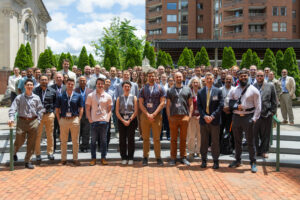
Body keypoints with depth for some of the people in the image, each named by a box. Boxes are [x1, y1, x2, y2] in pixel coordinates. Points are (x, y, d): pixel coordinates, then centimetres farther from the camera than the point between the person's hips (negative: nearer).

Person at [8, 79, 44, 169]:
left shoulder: (36, 98, 4)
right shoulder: (19, 97, 0)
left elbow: (40, 110, 9)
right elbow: (13, 108, -5)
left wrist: (38, 120, 1)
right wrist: (11, 118, -19)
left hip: (33, 122, 2)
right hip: (22, 121, -1)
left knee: (31, 143, 6)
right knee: (19, 140, 3)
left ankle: (28, 161, 19)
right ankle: (14, 153, 38)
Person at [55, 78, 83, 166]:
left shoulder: (78, 96, 3)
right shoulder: (60, 96, 4)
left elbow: (81, 109, 5)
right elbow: (57, 110, 7)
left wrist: (78, 119, -3)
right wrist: (59, 120, -1)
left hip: (75, 120, 0)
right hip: (63, 120, 0)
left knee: (75, 141, 5)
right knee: (63, 141, 8)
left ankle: (75, 159, 15)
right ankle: (63, 159, 19)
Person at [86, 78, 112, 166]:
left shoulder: (108, 96, 5)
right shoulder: (90, 96, 3)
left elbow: (109, 109, 9)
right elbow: (87, 108, 5)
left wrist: (107, 118, -3)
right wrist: (89, 119, -4)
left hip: (104, 121, 0)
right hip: (94, 121, 0)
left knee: (103, 140, 6)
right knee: (93, 140, 5)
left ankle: (103, 158, 17)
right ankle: (93, 158, 15)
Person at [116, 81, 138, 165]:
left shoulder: (133, 98, 5)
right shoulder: (119, 98, 9)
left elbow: (136, 111, -1)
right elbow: (117, 112, 4)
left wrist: (129, 120, -11)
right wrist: (123, 121, -7)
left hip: (132, 120, -1)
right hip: (121, 120, 1)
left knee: (131, 139, -1)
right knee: (122, 139, 2)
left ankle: (130, 158, 9)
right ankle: (124, 158, 12)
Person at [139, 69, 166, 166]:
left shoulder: (160, 88, 6)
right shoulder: (143, 88, 9)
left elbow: (162, 103, -1)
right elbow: (140, 103, 3)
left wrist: (154, 114, -10)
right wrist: (148, 114, -9)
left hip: (157, 116, -1)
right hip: (145, 115, 1)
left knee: (157, 138, 1)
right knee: (145, 138, 5)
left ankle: (158, 157, 9)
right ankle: (145, 157, 12)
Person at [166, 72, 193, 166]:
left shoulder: (187, 89, 11)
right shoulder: (170, 90, 10)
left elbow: (190, 104, 11)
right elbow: (168, 105, 8)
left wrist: (189, 115, 0)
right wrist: (169, 117, -1)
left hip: (184, 117, 1)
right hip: (173, 117, 0)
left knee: (183, 139, 6)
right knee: (173, 139, 3)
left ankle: (183, 157, 16)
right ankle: (173, 158, 10)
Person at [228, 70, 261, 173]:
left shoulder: (253, 90, -1)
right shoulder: (234, 90, 9)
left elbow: (258, 106, -3)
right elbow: (229, 102, 7)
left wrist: (254, 118, -11)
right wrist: (236, 106, -12)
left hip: (248, 118, -4)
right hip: (236, 117, 4)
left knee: (250, 141, 0)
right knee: (237, 140, 13)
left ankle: (253, 163, 12)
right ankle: (238, 160, 27)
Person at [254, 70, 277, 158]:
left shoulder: (270, 86, 5)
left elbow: (274, 101, 7)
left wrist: (272, 112, 1)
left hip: (266, 114, 0)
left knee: (266, 134, 8)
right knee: (255, 134, 5)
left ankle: (264, 151, 21)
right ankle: (256, 151, 18)